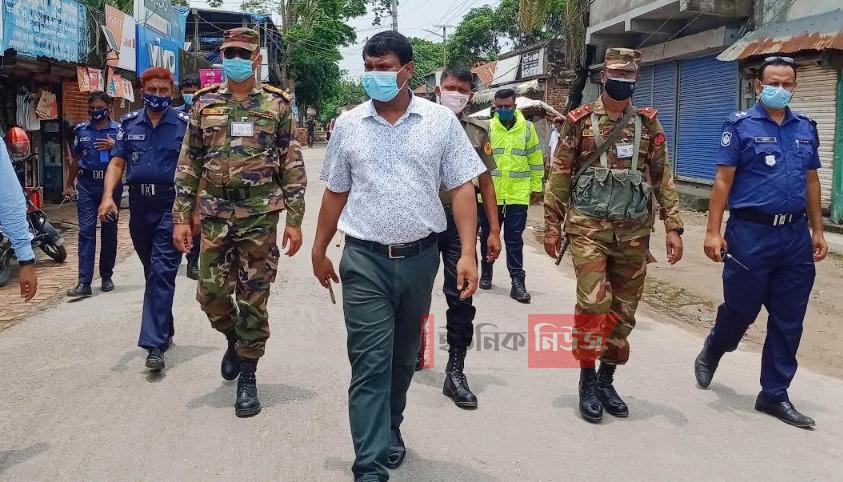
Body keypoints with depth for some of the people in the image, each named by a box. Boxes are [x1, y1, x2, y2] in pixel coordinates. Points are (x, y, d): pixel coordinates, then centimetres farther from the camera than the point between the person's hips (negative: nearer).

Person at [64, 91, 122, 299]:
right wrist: (68, 185, 18)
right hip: (87, 185, 1)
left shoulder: (119, 130, 4)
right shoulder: (81, 130, 11)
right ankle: (84, 283, -10)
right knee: (86, 231, -7)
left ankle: (107, 276, 20)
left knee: (109, 231, 8)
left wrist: (115, 146, -15)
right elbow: (75, 160, 19)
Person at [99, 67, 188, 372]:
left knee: (162, 273, -10)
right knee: (152, 273, 14)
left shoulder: (184, 124, 1)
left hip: (171, 205, -4)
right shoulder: (129, 123, 11)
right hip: (139, 206, 5)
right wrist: (108, 196, -10)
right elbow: (117, 163, 7)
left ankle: (155, 344, -12)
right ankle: (165, 330, 30)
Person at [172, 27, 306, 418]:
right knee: (211, 293, 3)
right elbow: (188, 165, 6)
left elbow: (292, 167, 1)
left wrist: (294, 220, -4)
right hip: (214, 216, 2)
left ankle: (247, 375, 16)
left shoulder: (277, 105, 1)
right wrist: (181, 217, 1)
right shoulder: (205, 104, 6)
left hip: (260, 216, -2)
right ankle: (235, 339, 35)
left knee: (253, 299, 2)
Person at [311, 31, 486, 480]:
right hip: (364, 260, -1)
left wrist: (468, 253, -10)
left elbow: (462, 189, -2)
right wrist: (319, 251, 12)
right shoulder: (348, 124, 3)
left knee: (403, 357, 17)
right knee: (370, 363, -4)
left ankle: (390, 428, 39)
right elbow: (335, 192, 10)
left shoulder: (441, 121, -1)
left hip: (419, 258, 1)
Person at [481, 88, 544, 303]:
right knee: (487, 236, 13)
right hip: (490, 194, 1)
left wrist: (536, 187, 7)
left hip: (518, 195, 0)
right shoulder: (487, 127, 0)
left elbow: (535, 159, 7)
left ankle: (517, 281, 6)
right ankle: (486, 273, 30)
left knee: (514, 240, 2)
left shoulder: (527, 128, 3)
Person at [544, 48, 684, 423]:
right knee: (594, 304, -13)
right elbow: (559, 176, 2)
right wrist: (552, 225, -1)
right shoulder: (579, 121, 1)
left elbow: (663, 178, 8)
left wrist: (673, 227, 0)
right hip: (589, 227, -3)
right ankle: (587, 382, 4)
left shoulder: (648, 124, 9)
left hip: (634, 231, 3)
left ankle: (606, 379, 24)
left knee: (623, 309, 8)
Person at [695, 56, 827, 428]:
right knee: (741, 309, 5)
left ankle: (774, 394, 18)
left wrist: (817, 231, 13)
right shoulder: (741, 126, -3)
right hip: (751, 232, -5)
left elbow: (811, 182, 17)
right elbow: (723, 181, -7)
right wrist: (713, 231, -12)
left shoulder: (805, 128, 12)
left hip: (795, 236, 5)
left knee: (788, 321, 7)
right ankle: (712, 352, 36)